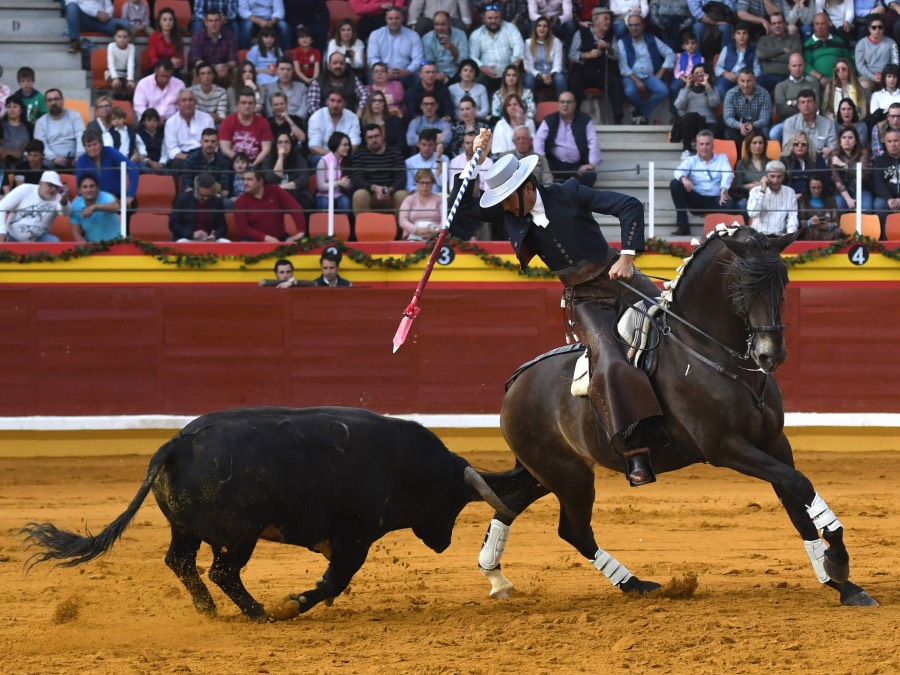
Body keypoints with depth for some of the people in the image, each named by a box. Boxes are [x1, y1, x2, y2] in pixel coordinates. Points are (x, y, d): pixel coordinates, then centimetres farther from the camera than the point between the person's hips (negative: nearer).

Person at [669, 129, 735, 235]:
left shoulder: (722, 158, 15)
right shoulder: (691, 160, 14)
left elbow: (728, 174, -6)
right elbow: (679, 171, -8)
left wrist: (724, 188, -30)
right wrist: (683, 178, -35)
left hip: (716, 200, -2)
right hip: (697, 200, 2)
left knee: (728, 204, -38)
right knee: (675, 184, -20)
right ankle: (683, 225, -21)